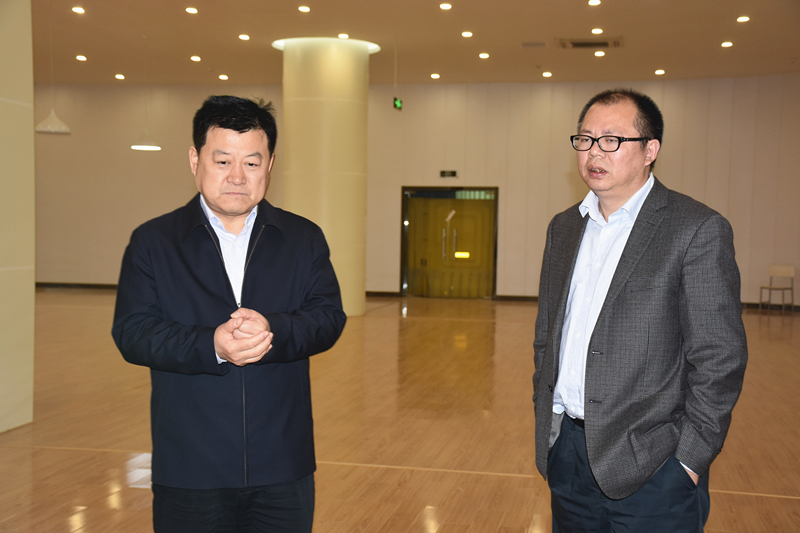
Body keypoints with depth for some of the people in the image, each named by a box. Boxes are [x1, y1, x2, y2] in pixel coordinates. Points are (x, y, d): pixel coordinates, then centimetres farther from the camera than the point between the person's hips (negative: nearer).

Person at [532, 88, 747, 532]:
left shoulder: (698, 230, -10)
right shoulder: (564, 227, 10)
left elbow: (719, 361, -12)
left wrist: (691, 459, -13)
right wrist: (545, 416, 11)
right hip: (565, 453, 6)